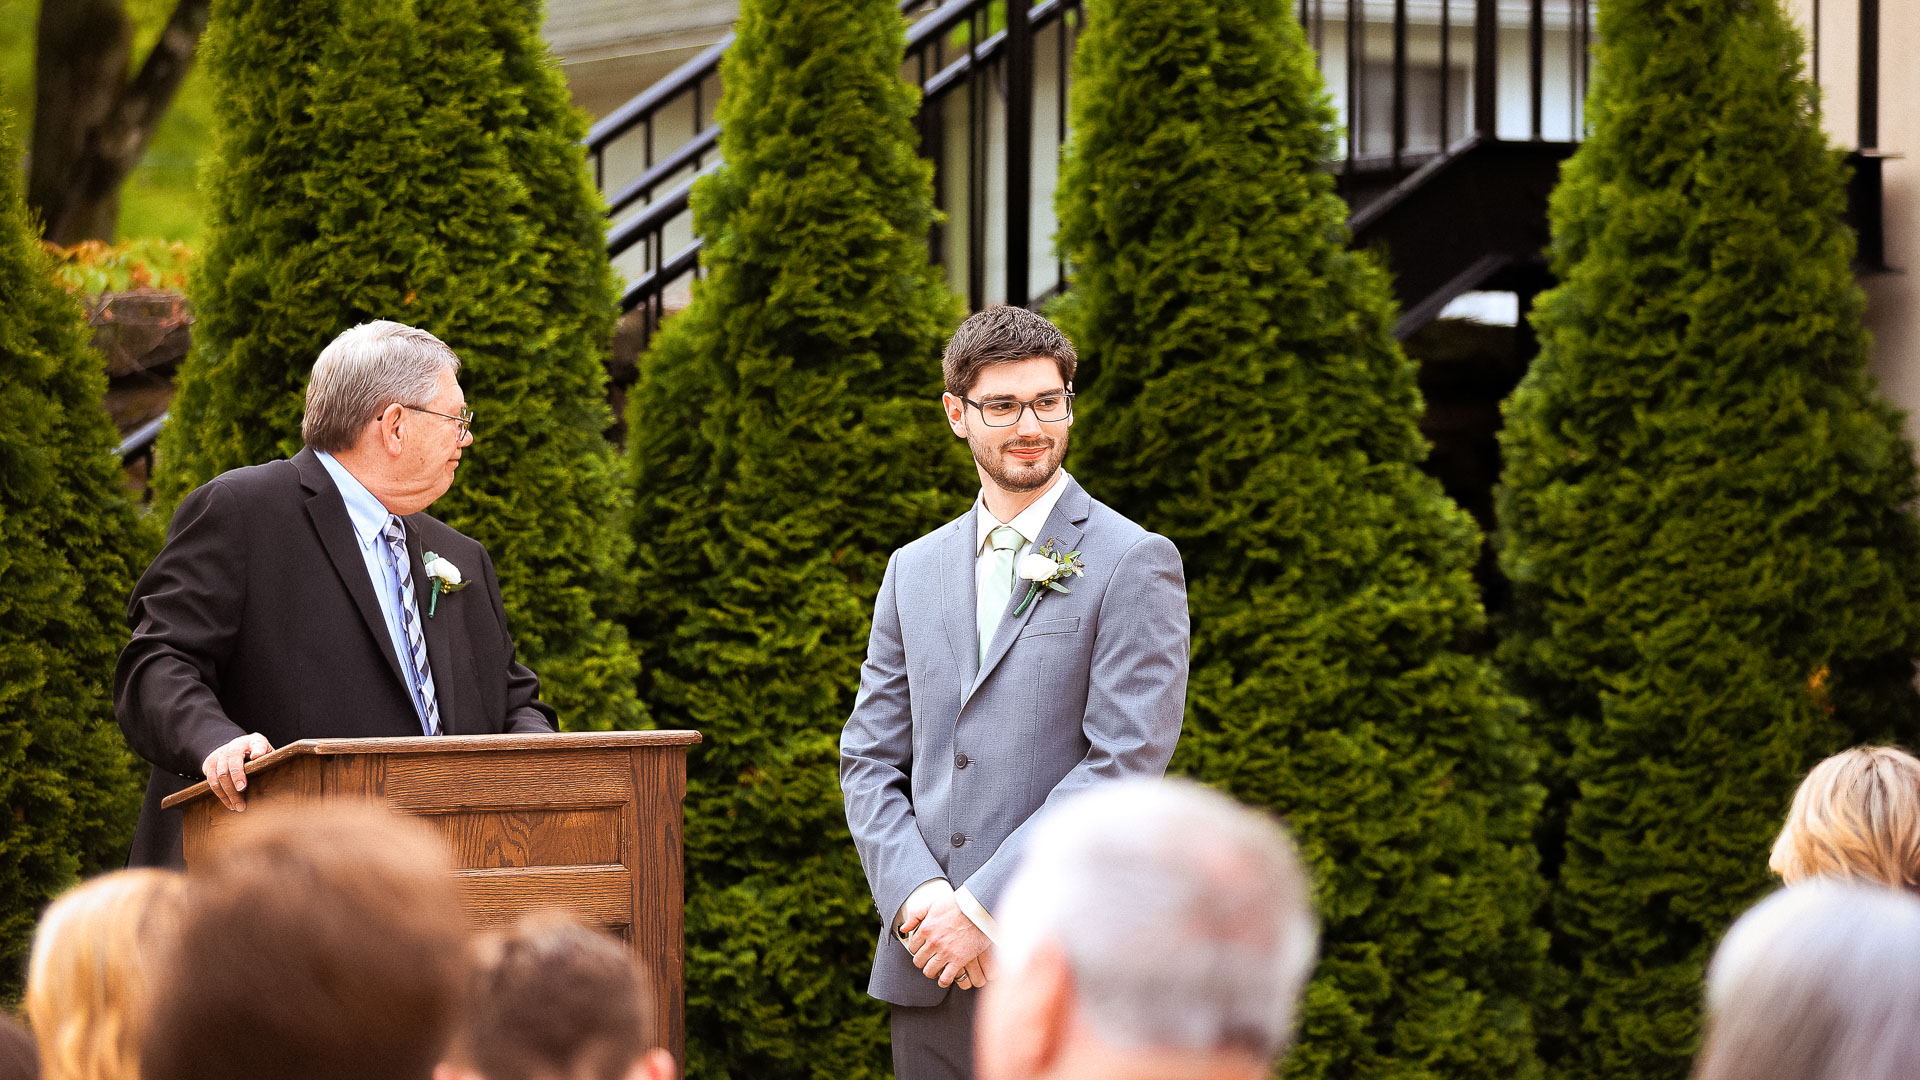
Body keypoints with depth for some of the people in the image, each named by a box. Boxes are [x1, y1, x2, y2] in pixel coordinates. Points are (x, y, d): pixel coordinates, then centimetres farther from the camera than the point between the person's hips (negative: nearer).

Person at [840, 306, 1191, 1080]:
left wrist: (983, 908, -14)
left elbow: (1125, 763, -10)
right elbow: (868, 759, 13)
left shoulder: (1134, 565, -2)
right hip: (928, 971, 5)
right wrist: (919, 898, -6)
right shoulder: (914, 571, 15)